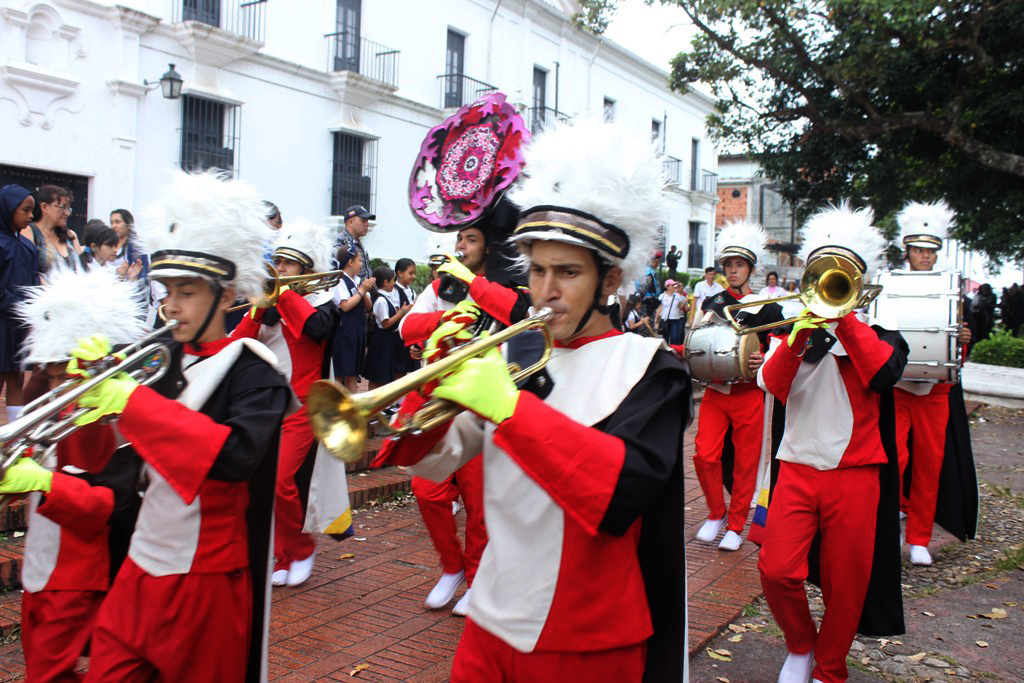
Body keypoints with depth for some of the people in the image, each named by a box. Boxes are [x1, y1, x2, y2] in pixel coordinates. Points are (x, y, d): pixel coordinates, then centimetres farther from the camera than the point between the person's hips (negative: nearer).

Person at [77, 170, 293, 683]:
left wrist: (131, 400, -31)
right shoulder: (166, 360, 5)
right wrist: (96, 381, -6)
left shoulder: (251, 369, -14)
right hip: (141, 567, 6)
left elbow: (234, 456, -33)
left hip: (204, 579, -5)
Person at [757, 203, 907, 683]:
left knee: (845, 584, 6)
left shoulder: (878, 334, 6)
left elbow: (883, 374, -18)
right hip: (798, 468, 1)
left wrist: (844, 315, -17)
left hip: (855, 473, 0)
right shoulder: (790, 331, 8)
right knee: (777, 571, -11)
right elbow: (772, 384, -11)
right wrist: (798, 334, -24)